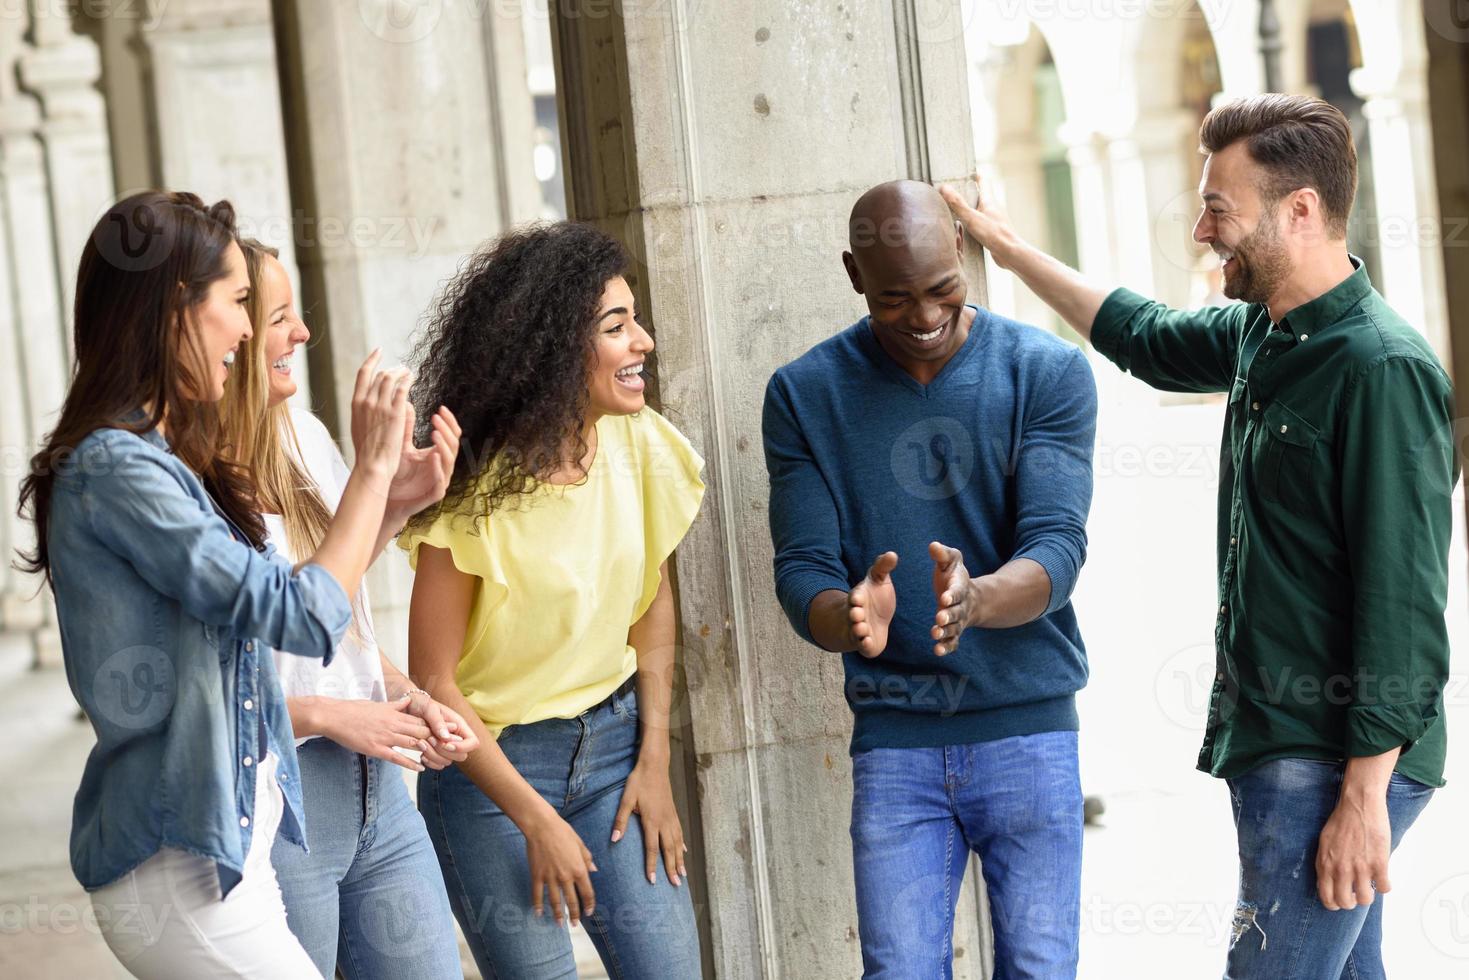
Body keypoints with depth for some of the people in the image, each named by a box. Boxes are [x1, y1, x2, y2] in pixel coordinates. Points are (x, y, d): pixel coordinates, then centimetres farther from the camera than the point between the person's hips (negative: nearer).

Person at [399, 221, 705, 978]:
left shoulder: (638, 442, -7)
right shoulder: (477, 490, -20)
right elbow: (433, 680, -14)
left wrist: (654, 759, 3)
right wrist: (535, 820, -12)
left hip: (613, 738, 4)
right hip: (491, 762, -4)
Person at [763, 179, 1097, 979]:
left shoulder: (1048, 372, -3)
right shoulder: (805, 394, 0)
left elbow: (1057, 550, -12)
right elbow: (801, 572, -4)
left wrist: (974, 601, -35)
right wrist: (848, 621, -29)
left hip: (1028, 731, 0)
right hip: (893, 741, 1)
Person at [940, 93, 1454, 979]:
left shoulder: (1383, 369, -18)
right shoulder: (1262, 334, 10)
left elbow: (1405, 600, -21)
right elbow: (1147, 336, 32)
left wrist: (1365, 793, -22)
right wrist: (1011, 249, 37)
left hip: (1337, 763, -9)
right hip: (1275, 743, 9)